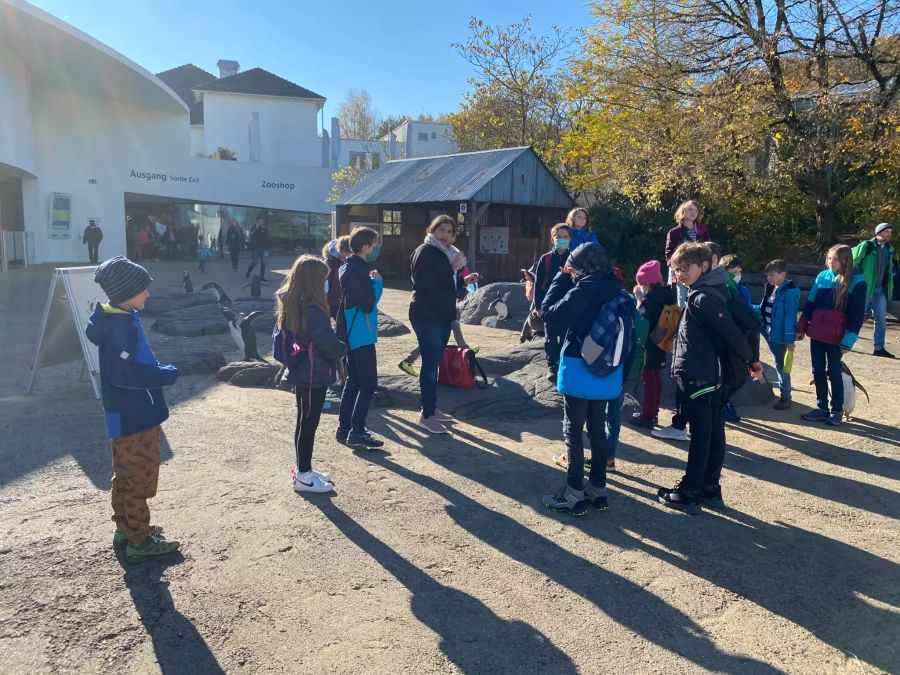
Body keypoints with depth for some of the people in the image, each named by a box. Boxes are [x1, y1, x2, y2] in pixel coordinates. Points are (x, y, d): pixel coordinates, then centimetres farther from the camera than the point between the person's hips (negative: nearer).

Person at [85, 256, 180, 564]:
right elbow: (124, 374, -29)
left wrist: (159, 369, 4)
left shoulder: (120, 319, 7)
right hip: (134, 417, -10)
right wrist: (167, 374, -19)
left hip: (126, 416, 10)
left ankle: (126, 529, 34)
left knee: (126, 476, 20)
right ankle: (140, 541, 14)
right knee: (142, 479, 2)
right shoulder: (122, 326, -24)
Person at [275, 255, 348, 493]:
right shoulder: (312, 311, -25)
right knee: (309, 423, 2)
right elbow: (331, 346, -20)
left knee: (304, 422, 18)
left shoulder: (289, 305, 4)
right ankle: (303, 477, 13)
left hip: (301, 373, 9)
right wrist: (344, 347, 3)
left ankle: (304, 469, 30)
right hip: (314, 376, -9)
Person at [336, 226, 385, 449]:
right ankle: (356, 433, -3)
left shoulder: (347, 267, 12)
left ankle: (344, 428, 21)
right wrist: (378, 282, -8)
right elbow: (368, 304, -20)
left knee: (353, 381, 15)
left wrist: (371, 281, 5)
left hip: (351, 334, 10)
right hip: (361, 335, -10)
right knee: (368, 383, -5)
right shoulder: (358, 271, -20)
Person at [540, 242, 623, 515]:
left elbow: (552, 311, -11)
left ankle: (574, 494, 7)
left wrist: (563, 277, -2)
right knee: (597, 428, 16)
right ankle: (598, 488, 23)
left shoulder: (583, 290, -19)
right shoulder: (614, 290, 5)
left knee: (573, 430, 2)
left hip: (580, 370, -7)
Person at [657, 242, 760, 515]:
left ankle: (688, 493, 9)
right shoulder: (713, 291, 11)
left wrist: (750, 360, -8)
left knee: (700, 436, -1)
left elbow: (730, 331, -21)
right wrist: (749, 360, 13)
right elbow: (732, 331, 12)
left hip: (699, 377, -9)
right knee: (714, 434, 12)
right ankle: (710, 489, 22)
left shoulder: (702, 298, -18)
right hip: (714, 375, 9)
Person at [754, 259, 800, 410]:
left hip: (780, 336, 0)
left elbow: (790, 317, -20)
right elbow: (763, 309, 16)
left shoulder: (790, 292, -21)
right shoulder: (771, 289, 5)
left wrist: (790, 339, -17)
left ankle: (785, 398, 19)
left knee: (781, 365, 8)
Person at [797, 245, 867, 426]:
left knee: (833, 372, 2)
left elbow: (857, 313, -8)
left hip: (836, 336, -4)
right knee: (818, 371, 10)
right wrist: (802, 327, 9)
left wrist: (848, 339, -13)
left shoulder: (856, 281, -6)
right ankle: (821, 407, 22)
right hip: (816, 333, 5)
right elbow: (810, 303, 12)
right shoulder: (822, 276, 7)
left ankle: (837, 411, 15)